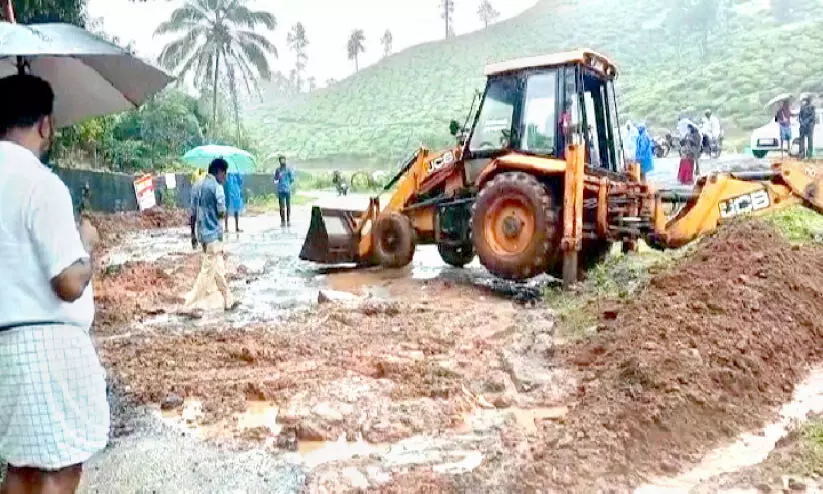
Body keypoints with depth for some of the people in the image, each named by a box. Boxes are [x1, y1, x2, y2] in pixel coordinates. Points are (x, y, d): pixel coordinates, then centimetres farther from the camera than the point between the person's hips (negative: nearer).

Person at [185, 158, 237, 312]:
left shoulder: (197, 187, 11)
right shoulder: (217, 187, -13)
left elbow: (193, 212, 12)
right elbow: (221, 212, -17)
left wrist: (193, 234, 17)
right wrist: (223, 213, 6)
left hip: (202, 233, 9)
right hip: (213, 234, -9)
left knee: (219, 269, 17)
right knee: (208, 272, -4)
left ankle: (228, 301, 26)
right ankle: (189, 306, -4)